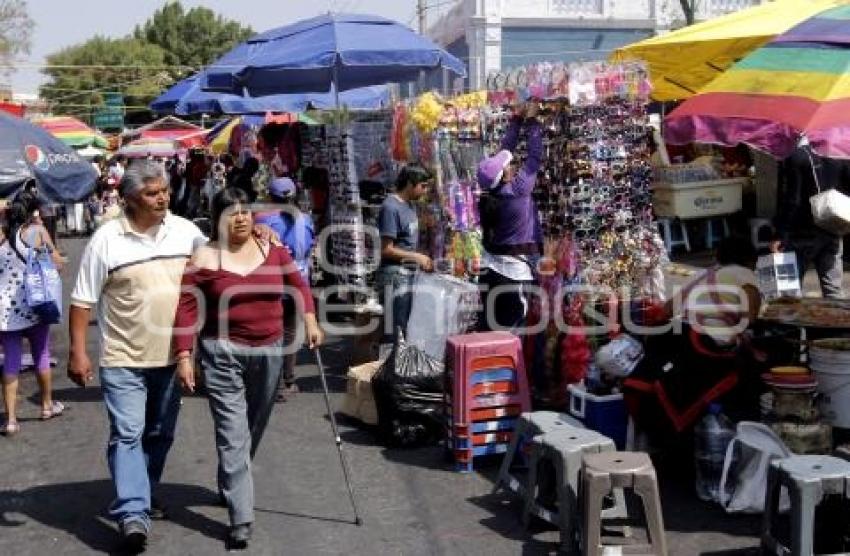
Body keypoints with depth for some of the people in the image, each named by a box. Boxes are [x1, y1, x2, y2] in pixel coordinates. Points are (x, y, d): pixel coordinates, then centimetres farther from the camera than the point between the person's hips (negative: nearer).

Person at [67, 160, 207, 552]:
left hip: (171, 355, 4)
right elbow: (83, 301, -6)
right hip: (123, 359, -4)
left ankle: (140, 498, 33)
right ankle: (133, 514, -8)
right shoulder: (107, 239, -9)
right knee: (127, 434, -8)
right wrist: (77, 353, -10)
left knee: (160, 435, 15)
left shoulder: (185, 231, 0)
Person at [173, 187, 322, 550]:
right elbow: (186, 309, -8)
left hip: (269, 352, 4)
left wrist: (310, 321, 4)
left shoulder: (272, 249, 2)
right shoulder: (204, 258, -8)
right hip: (223, 354, -4)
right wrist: (184, 357, -13)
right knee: (233, 436, -7)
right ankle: (241, 519, -6)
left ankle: (231, 487, 43)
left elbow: (297, 283, 15)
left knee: (254, 430, 19)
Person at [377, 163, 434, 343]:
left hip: (409, 276, 9)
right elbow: (386, 250, -19)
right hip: (395, 277, -9)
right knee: (394, 331, -3)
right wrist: (416, 257, -14)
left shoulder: (409, 205, 10)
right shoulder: (391, 208, -17)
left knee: (408, 328, 15)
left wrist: (421, 261, 6)